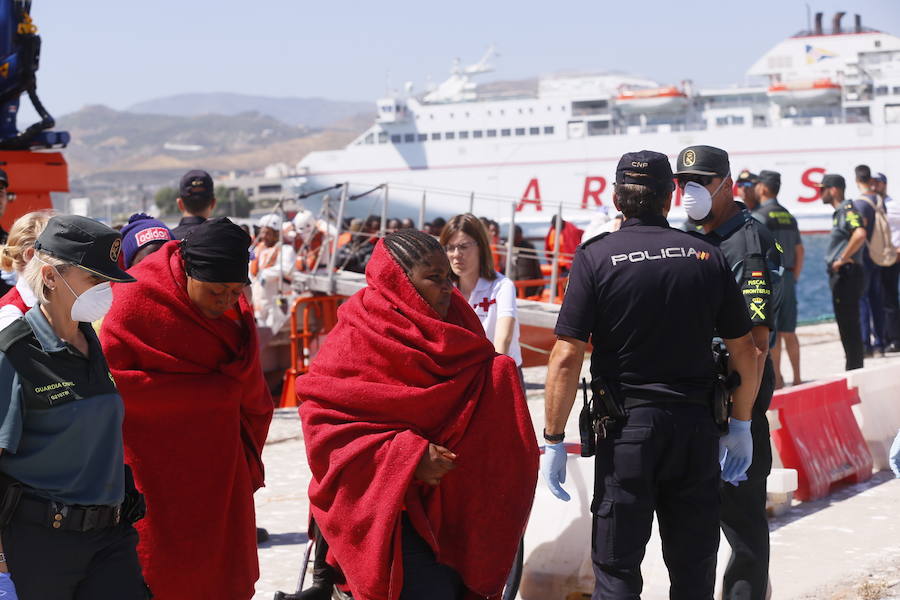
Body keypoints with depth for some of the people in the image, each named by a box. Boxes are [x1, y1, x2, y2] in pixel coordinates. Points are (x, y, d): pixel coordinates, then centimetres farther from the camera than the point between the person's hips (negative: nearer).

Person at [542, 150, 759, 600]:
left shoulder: (596, 257, -6)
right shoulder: (706, 256, 4)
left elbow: (567, 357, -12)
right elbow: (745, 351, 6)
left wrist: (553, 440, -5)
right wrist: (740, 425, 18)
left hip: (626, 428, -3)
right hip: (696, 427, 3)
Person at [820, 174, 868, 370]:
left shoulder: (847, 210, -14)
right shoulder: (839, 212, 17)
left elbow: (860, 234, -32)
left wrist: (843, 259, -24)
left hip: (846, 274, -11)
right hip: (840, 275, 11)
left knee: (848, 323, -7)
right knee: (847, 323, 14)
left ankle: (854, 369, -4)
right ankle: (854, 367, 20)